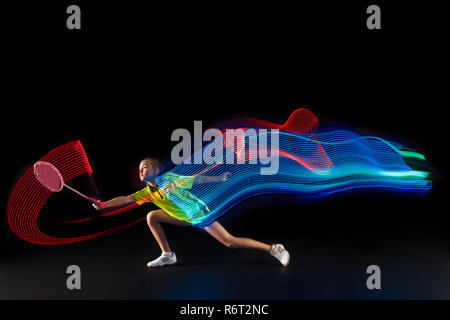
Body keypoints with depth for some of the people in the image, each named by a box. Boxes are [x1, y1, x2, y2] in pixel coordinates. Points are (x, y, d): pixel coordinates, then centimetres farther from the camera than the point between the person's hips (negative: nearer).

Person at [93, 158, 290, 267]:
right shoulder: (147, 192, -2)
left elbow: (197, 179, -14)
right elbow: (126, 199, -6)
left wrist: (220, 178, -16)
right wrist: (104, 205, -17)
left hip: (200, 214, -7)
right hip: (184, 219, 7)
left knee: (230, 242, -15)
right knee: (152, 217, 1)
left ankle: (273, 249, -8)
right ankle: (168, 255, 5)